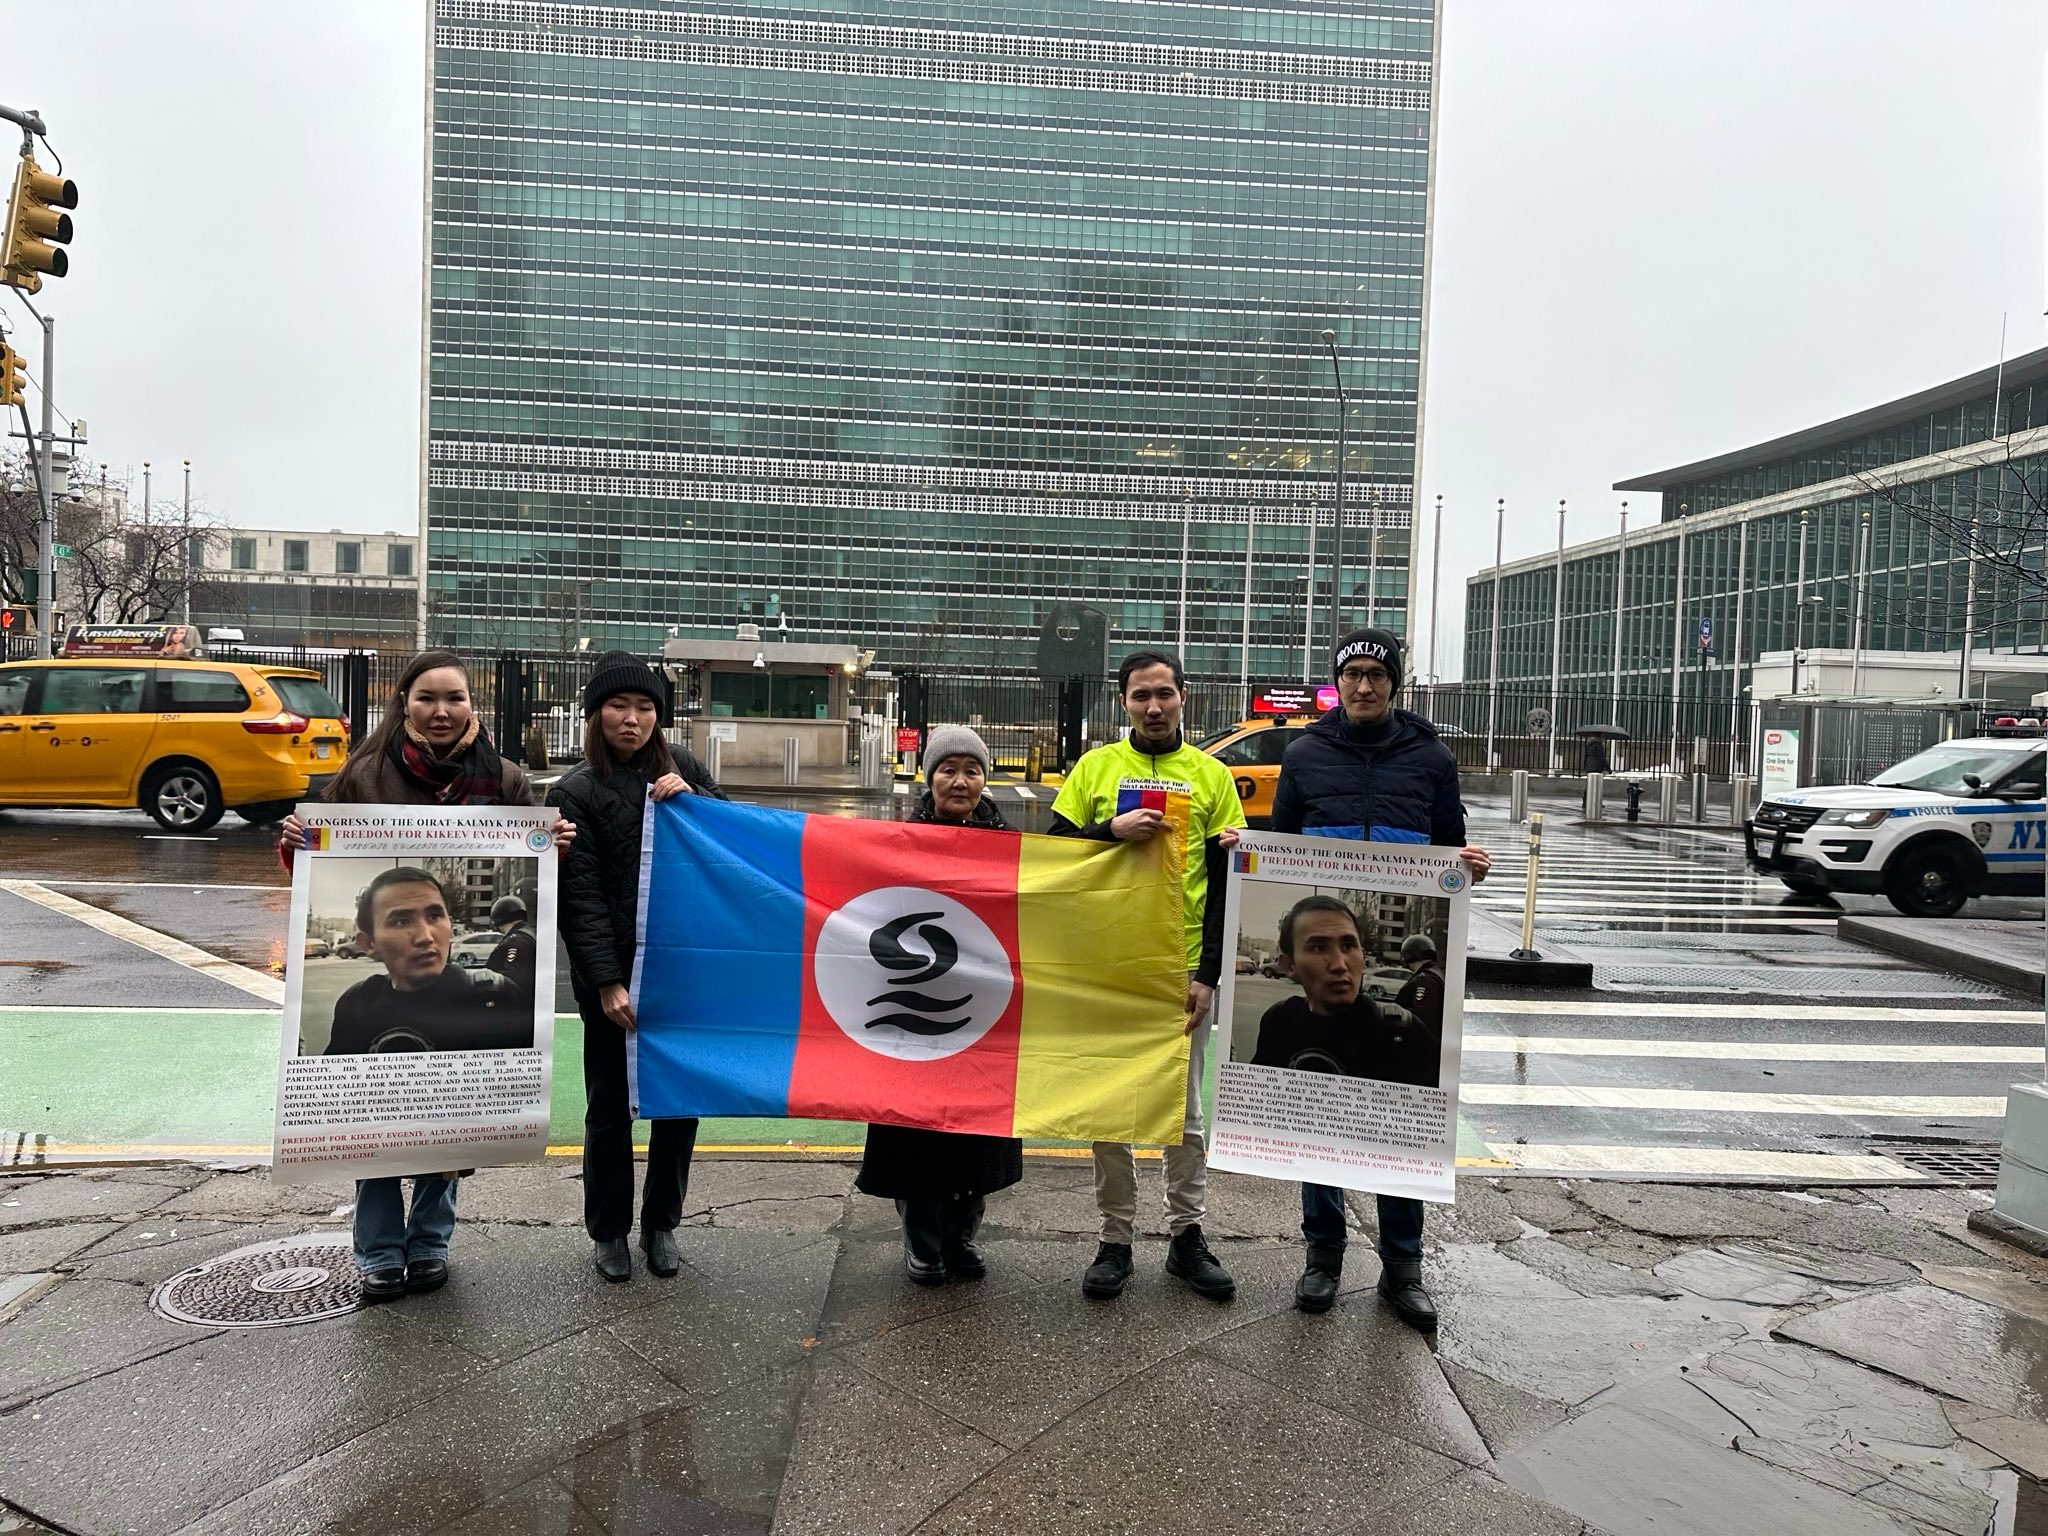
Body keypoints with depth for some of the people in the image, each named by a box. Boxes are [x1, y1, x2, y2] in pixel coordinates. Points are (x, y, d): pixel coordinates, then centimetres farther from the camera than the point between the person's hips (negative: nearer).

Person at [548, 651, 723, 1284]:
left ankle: (661, 1225, 29)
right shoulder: (575, 793, -4)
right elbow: (580, 897, -9)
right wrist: (607, 983, -15)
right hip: (612, 976, -3)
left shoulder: (682, 771, 6)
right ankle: (609, 1231, 27)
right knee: (610, 1105, 9)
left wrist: (694, 802, -10)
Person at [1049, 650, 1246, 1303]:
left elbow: (1226, 881, 2)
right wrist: (1113, 829, -16)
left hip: (1183, 970, 0)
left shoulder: (1211, 775, 5)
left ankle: (1187, 1235, 22)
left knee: (1183, 1108, 10)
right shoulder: (1096, 767, 5)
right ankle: (1115, 1241, 18)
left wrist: (1209, 974, -5)